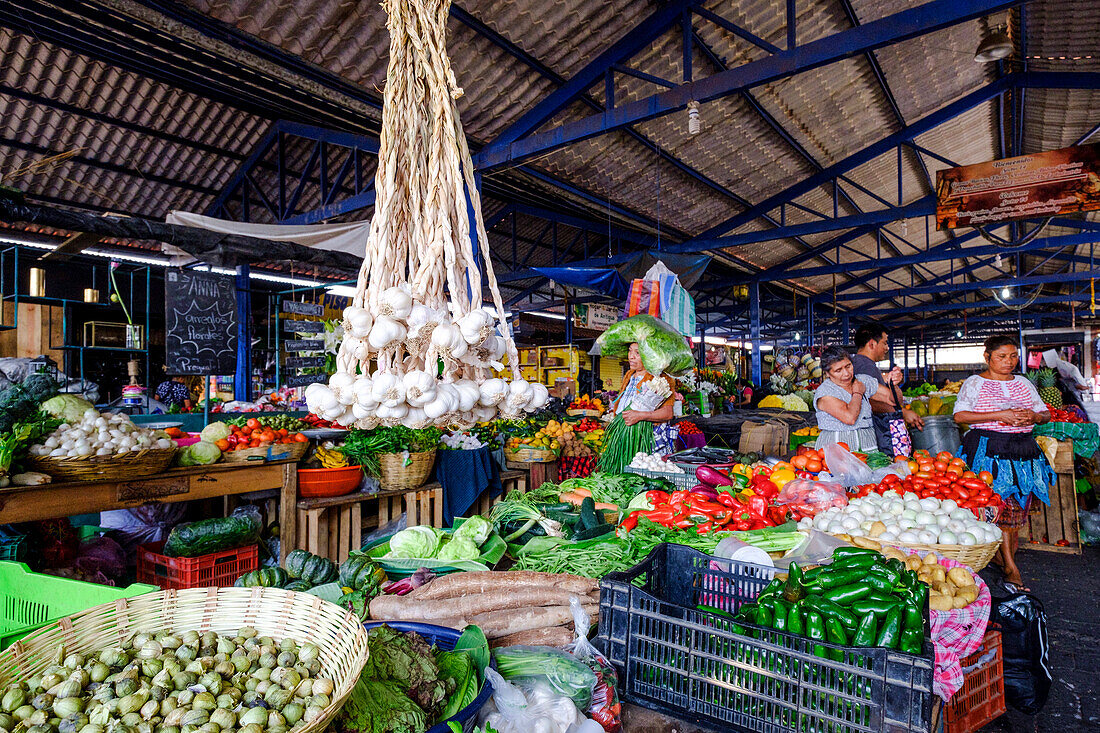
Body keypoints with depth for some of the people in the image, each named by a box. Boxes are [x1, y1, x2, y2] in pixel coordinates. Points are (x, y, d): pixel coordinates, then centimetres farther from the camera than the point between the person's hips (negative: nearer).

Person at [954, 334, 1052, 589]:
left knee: (1017, 509, 4)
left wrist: (1034, 417, -4)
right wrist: (1000, 416, -16)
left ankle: (1005, 557, 14)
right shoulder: (975, 383, 1)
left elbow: (1045, 414, 20)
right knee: (1002, 504, -10)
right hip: (989, 451, -5)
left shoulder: (1023, 383, 17)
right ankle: (1010, 566, -3)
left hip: (1023, 450, 5)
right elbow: (960, 415, -10)